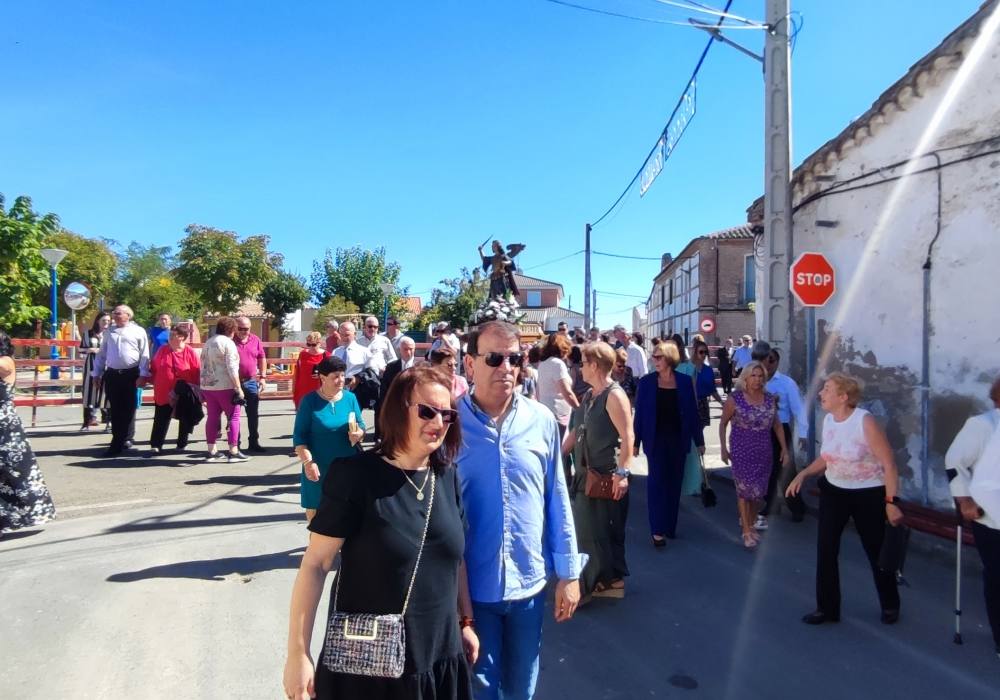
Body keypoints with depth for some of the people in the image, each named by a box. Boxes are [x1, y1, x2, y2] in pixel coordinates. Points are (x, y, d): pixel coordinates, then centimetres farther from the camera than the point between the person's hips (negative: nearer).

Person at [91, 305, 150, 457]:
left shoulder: (138, 331, 0)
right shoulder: (109, 332, 13)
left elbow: (144, 355, -4)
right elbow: (102, 354, 16)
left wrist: (143, 375, -11)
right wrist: (97, 374, 12)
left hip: (131, 375, -4)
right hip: (111, 375, 4)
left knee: (128, 409, 3)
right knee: (115, 410, 5)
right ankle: (122, 440, 14)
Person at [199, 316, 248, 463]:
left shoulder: (208, 342, 14)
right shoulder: (228, 343, -10)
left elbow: (203, 366, 16)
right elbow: (232, 368, -16)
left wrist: (204, 388, 20)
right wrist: (239, 388, -16)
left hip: (207, 386, 8)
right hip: (225, 386, -7)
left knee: (212, 417, 10)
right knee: (234, 417, -1)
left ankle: (212, 452, 14)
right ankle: (233, 452, -3)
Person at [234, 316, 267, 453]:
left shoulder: (255, 340, 4)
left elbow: (262, 359, 11)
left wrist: (262, 377, 5)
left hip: (252, 382, 3)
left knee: (253, 414, 9)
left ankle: (253, 443, 19)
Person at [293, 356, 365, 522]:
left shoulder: (350, 398, 2)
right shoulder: (309, 400, -8)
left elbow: (361, 425, 8)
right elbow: (299, 435, -9)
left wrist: (359, 433, -14)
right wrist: (308, 462, -17)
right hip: (319, 466, -3)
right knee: (315, 508, 9)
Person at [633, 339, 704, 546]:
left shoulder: (684, 382, 0)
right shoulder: (646, 382, -4)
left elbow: (692, 412, 4)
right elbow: (639, 413, -3)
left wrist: (699, 441, 5)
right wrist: (636, 441, -5)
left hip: (678, 439, 2)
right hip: (656, 440, -2)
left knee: (674, 483, 10)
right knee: (657, 482, -3)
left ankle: (670, 526, 23)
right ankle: (657, 530, 2)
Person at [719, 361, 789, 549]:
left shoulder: (770, 399, 1)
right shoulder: (735, 399, -9)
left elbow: (777, 426, 9)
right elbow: (723, 424, -1)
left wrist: (785, 449, 5)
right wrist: (723, 448, -4)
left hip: (764, 452, 4)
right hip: (741, 451, -4)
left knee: (758, 490, 11)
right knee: (744, 489, 0)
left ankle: (750, 523, 31)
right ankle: (746, 531, 11)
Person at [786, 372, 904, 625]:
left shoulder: (865, 421, -22)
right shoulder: (828, 420, -3)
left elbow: (889, 464, -18)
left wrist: (892, 502, -19)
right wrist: (802, 474, -5)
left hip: (868, 494, -5)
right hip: (834, 491, 5)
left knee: (876, 551, 12)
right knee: (825, 550, 2)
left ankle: (890, 605, 37)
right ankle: (827, 608, 17)